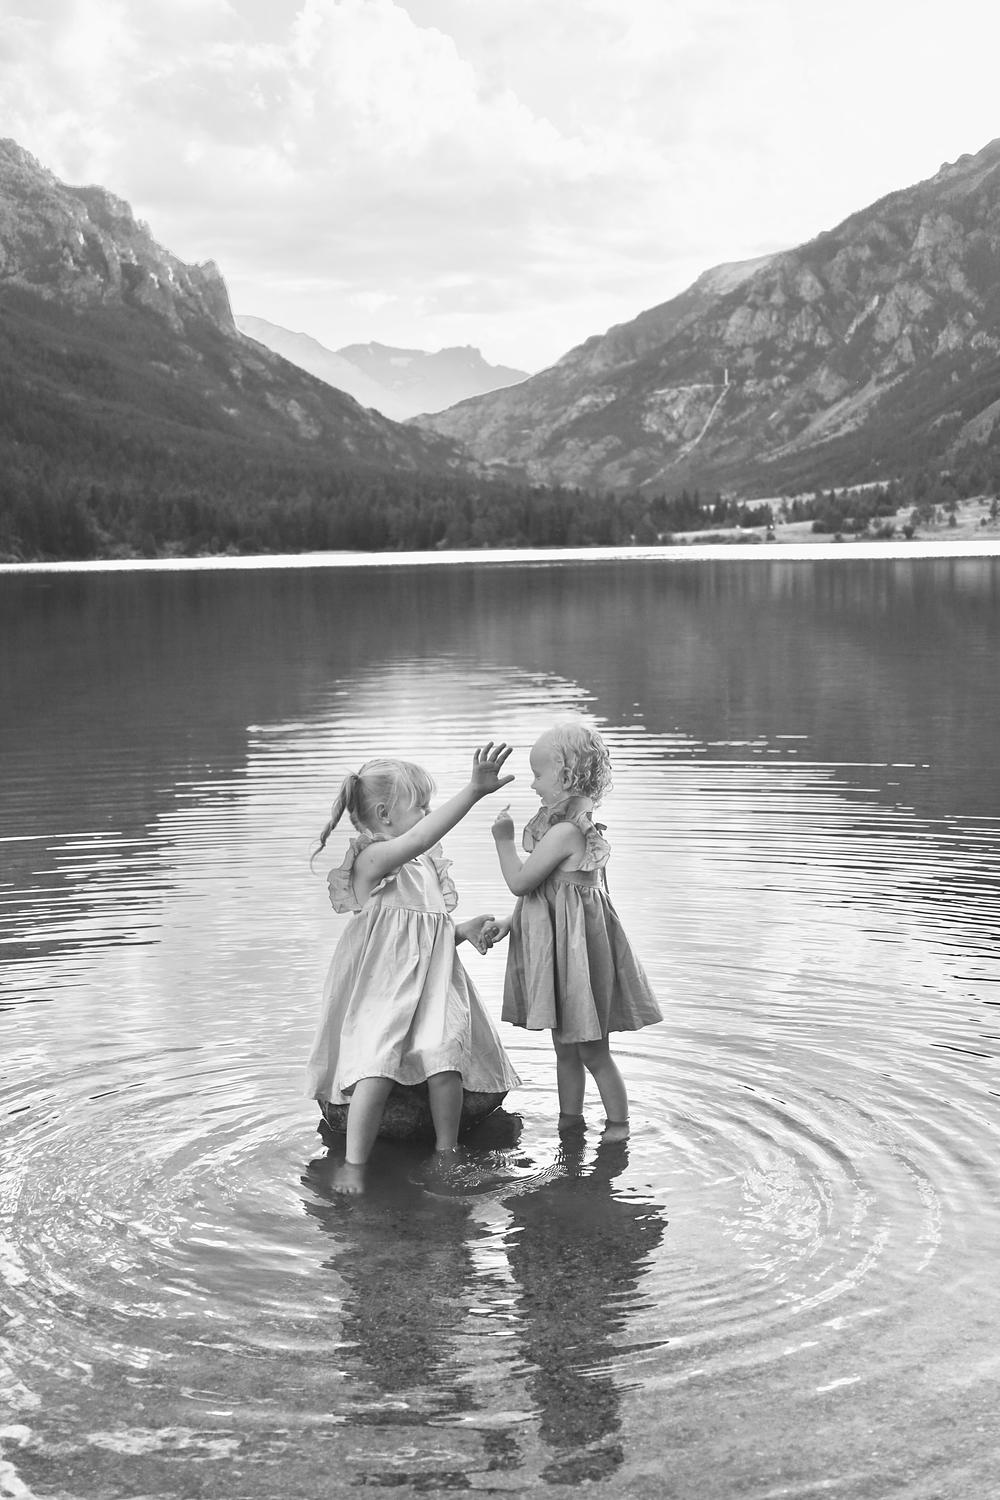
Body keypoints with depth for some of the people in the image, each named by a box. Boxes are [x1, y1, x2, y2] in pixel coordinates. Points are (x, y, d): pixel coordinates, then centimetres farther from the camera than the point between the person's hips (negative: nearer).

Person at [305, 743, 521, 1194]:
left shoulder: (427, 866, 16)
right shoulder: (372, 859, -11)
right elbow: (421, 837, -33)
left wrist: (463, 931, 7)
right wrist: (474, 790, -41)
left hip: (432, 983, 7)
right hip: (380, 988, -6)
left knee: (445, 1057, -17)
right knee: (378, 1066, -22)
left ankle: (446, 1155, -2)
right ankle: (353, 1166, -8)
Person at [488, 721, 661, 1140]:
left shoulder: (563, 832, -23)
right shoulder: (580, 827, 9)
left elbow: (520, 882, -19)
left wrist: (504, 839, -7)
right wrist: (511, 923, 18)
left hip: (573, 946, -10)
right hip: (561, 947, 10)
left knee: (592, 1051, 3)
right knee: (565, 1047, 18)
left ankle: (618, 1123, 15)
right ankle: (569, 1118, 29)